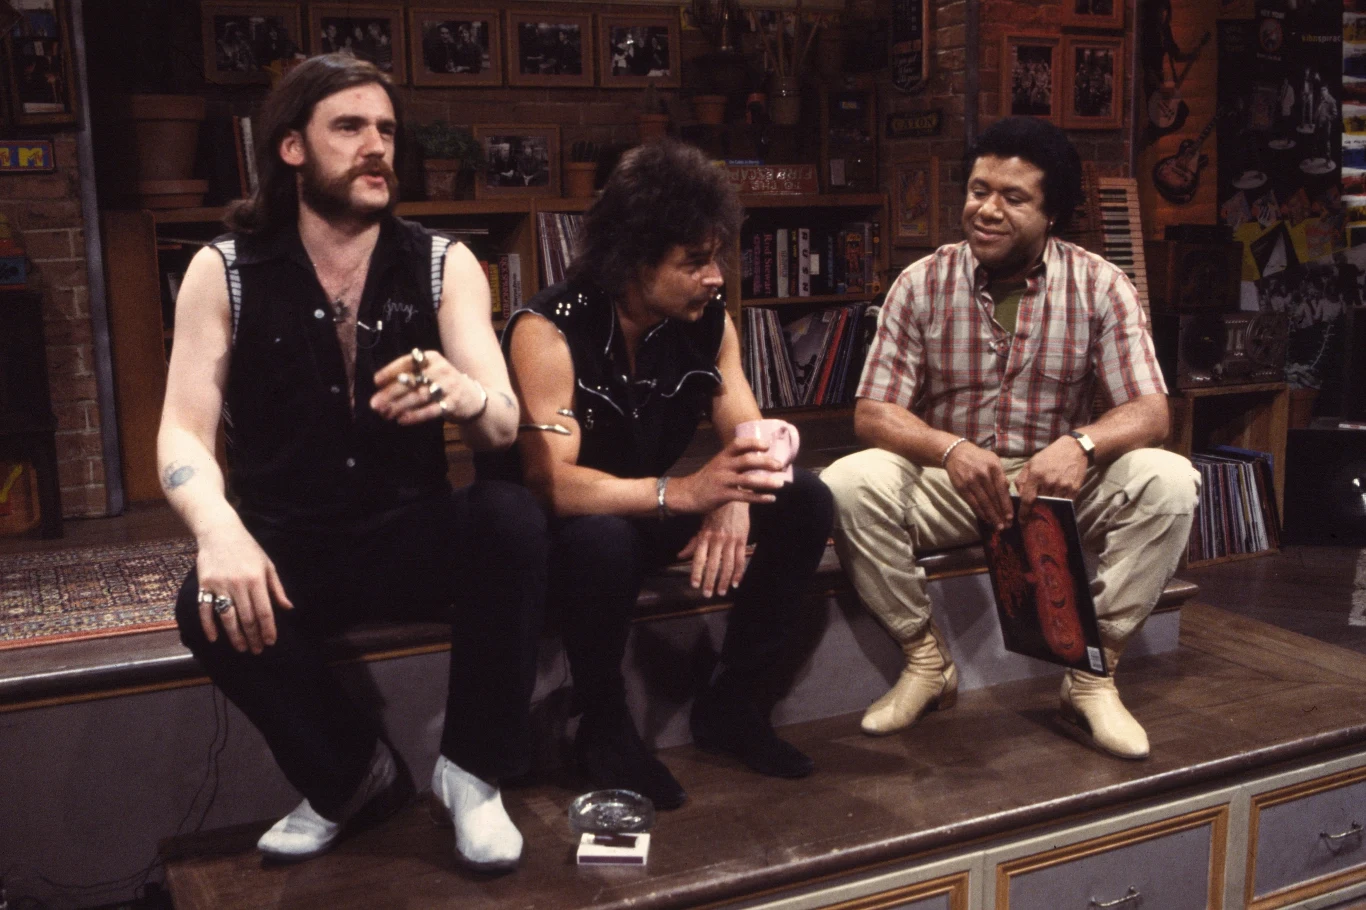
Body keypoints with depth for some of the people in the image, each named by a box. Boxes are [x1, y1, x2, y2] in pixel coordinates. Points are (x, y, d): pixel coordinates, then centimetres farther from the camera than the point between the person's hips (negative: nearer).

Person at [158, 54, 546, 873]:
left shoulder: (443, 264, -1)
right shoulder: (224, 271, -2)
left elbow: (506, 426, -11)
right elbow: (183, 433, -10)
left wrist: (462, 395, -38)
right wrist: (221, 531, -34)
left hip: (411, 536, 1)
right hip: (289, 550, 0)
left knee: (514, 517, -30)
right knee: (211, 605, -32)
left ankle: (472, 768, -10)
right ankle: (354, 774, -3)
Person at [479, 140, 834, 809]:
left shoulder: (708, 323, -6)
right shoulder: (548, 330, -26)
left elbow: (749, 436, -6)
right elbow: (550, 481, -35)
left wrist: (733, 498, -31)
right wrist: (686, 492, -49)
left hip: (646, 509, 6)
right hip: (546, 530, -6)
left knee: (805, 502, -8)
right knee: (602, 539, -40)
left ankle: (730, 703, 3)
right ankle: (603, 728, -12)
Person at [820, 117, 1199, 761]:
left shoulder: (1099, 286, -4)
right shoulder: (922, 284, -4)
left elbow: (1149, 411, -10)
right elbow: (872, 413, -9)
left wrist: (1081, 444, -34)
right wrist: (950, 449, -30)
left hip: (1061, 484, 1)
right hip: (947, 483, 0)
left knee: (1168, 480, -26)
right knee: (848, 483, -28)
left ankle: (1093, 671, -10)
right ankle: (925, 661, -8)